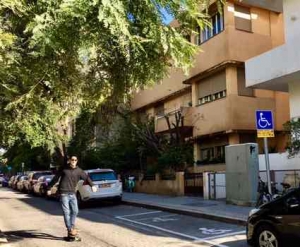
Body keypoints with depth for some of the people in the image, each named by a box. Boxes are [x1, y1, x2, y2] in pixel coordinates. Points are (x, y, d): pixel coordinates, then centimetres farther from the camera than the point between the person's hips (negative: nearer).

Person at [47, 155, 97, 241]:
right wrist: (49, 188, 11)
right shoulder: (64, 169, 1)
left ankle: (72, 227, 18)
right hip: (64, 193, -3)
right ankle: (70, 230, 0)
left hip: (73, 194, 3)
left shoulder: (79, 171, 5)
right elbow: (55, 178, 8)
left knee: (75, 211, 3)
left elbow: (86, 178, 0)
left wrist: (92, 185, -14)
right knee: (66, 212, -4)